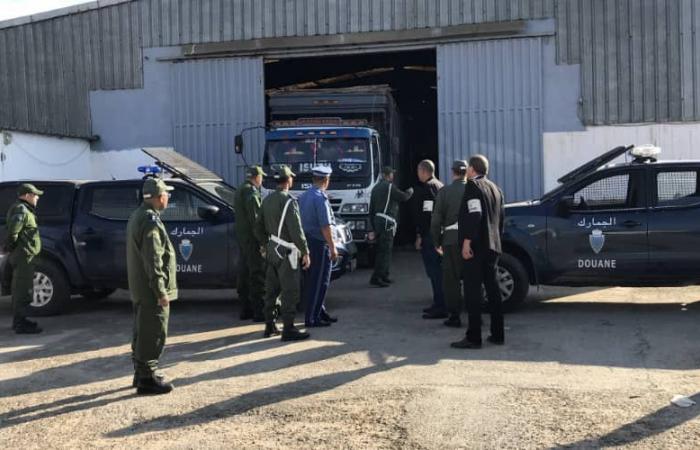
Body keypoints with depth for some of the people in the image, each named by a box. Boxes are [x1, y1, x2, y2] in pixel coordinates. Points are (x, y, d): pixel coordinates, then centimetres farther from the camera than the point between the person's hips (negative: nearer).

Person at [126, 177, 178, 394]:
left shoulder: (137, 216, 13)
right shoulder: (151, 221, -20)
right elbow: (153, 261, -24)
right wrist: (161, 291, -20)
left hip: (139, 288, 10)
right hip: (151, 290, -10)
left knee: (142, 332, 18)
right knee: (153, 335, -2)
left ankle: (141, 372, 29)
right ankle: (147, 379, 4)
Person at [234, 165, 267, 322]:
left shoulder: (239, 190, 15)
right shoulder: (251, 193, -15)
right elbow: (255, 218, -20)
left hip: (242, 237, 10)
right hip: (252, 238, -10)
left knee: (244, 273, 13)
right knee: (257, 274, -6)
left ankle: (245, 310, 19)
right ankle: (259, 312, -4)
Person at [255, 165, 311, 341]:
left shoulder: (267, 200, 9)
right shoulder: (289, 201, -16)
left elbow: (259, 228, 16)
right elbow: (296, 231, -20)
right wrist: (305, 252, -14)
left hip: (272, 251, 9)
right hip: (286, 252, -8)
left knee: (272, 290, 14)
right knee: (290, 292, -3)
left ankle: (269, 327, 21)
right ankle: (288, 330, -1)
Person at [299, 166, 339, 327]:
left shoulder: (304, 196, 10)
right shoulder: (321, 198, -17)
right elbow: (325, 226, -20)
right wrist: (332, 247, -15)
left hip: (307, 242, 9)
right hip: (319, 244, -9)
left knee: (310, 280, 15)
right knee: (319, 282, -2)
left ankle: (320, 312, 27)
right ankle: (312, 318, 3)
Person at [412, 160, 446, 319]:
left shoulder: (426, 188, -13)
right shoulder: (440, 186, 15)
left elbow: (425, 214, -20)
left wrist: (419, 236, -17)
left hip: (429, 235, -10)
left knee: (434, 270, -8)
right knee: (437, 269, 16)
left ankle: (440, 307, -8)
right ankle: (440, 304, 24)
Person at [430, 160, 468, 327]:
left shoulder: (444, 192, -2)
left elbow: (436, 220, -2)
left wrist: (437, 242, 7)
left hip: (451, 240, -2)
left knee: (451, 279, 5)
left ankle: (454, 316, 6)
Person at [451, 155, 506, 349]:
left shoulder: (472, 186, -10)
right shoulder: (495, 188, 16)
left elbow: (474, 215, -20)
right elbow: (501, 217, 19)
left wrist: (467, 242, -21)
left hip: (475, 246, -9)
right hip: (492, 246, 9)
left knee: (472, 291, -6)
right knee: (493, 289, 13)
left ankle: (473, 338, -6)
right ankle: (497, 335, 17)